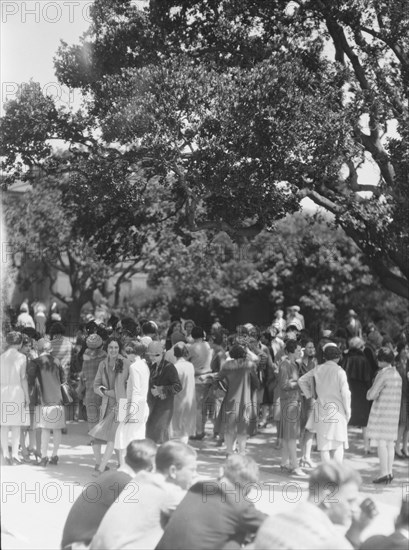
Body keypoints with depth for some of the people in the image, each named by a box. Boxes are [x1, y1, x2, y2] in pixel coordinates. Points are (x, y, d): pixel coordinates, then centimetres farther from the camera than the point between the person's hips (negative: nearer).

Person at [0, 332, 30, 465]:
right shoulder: (21, 357, -3)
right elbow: (23, 378, -7)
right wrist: (27, 396, -3)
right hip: (17, 391, -2)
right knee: (16, 425, 3)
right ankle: (15, 454, -4)